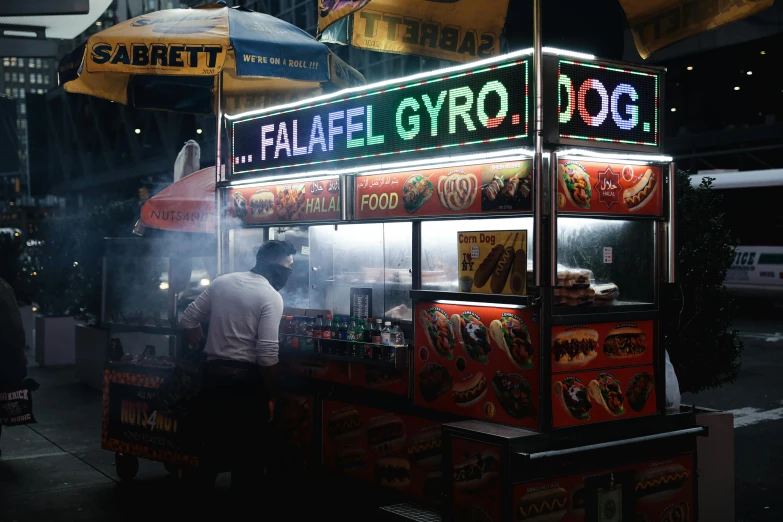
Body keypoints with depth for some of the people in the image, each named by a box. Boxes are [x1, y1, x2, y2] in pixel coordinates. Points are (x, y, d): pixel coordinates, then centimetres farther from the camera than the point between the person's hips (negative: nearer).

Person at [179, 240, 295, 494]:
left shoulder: (222, 281, 7)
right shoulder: (271, 297, -12)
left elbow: (188, 320, 11)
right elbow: (267, 354, -18)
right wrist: (270, 396, -9)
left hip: (213, 374, 6)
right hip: (246, 380, -6)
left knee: (213, 444, 18)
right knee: (249, 453, 6)